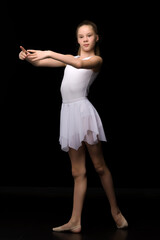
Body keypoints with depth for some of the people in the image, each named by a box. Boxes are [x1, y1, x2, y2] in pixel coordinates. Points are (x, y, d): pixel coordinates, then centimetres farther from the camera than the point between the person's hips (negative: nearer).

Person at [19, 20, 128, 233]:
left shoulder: (96, 60, 3)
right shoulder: (71, 58, 20)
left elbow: (79, 64, -20)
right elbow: (40, 63, 13)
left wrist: (50, 53, -26)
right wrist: (28, 56, -9)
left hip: (82, 109, -5)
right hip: (68, 112, 6)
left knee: (99, 166, 2)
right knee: (78, 172, 6)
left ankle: (116, 212, 16)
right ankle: (75, 222, 7)